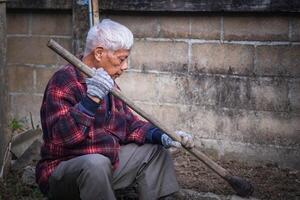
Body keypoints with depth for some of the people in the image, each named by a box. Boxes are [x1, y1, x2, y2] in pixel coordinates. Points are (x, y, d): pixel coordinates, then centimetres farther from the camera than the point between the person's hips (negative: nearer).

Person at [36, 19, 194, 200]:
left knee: (155, 151, 10)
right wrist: (91, 99, -39)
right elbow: (62, 135, -30)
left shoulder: (108, 85, 9)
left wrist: (162, 136, -3)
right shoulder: (63, 82, -18)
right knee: (96, 163, -38)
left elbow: (130, 124, 13)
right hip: (62, 171, -9)